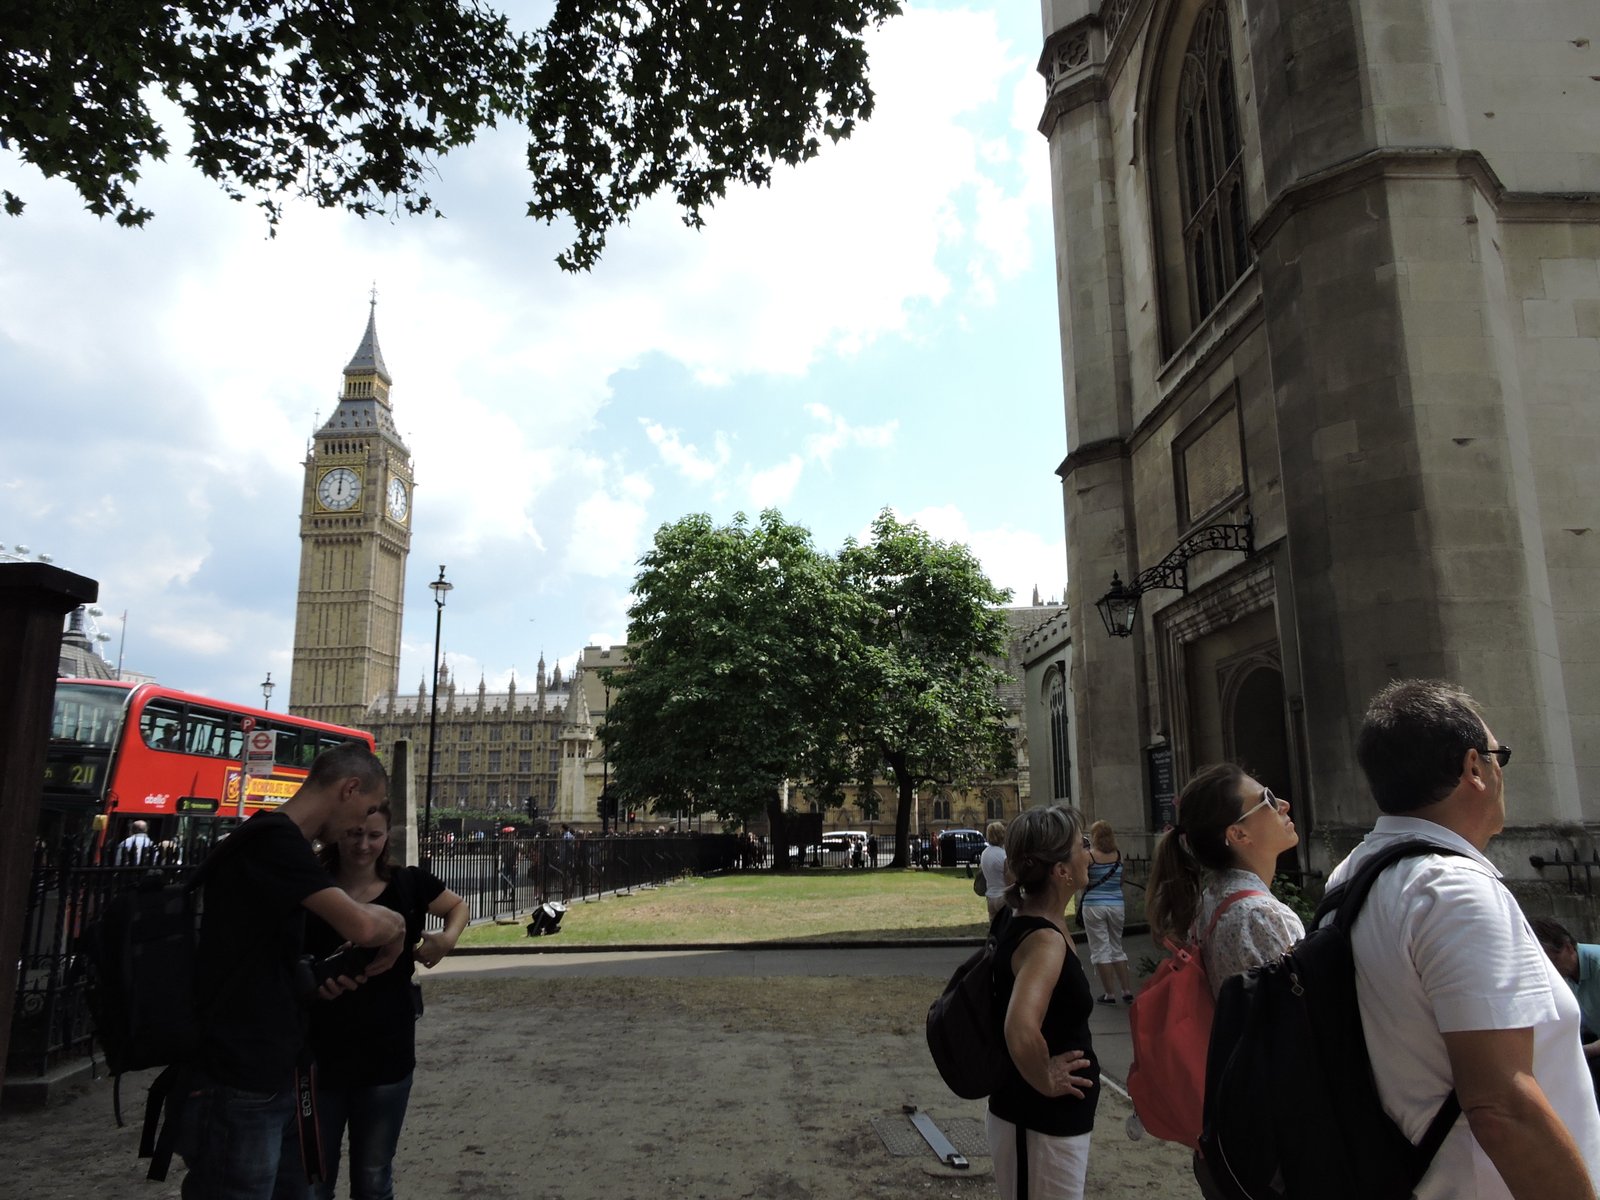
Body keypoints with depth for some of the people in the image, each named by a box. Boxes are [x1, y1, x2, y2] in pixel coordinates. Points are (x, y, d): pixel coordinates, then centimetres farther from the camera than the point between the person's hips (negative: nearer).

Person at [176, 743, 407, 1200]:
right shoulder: (274, 839, -18)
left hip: (269, 1078, 10)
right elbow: (361, 926, -28)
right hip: (237, 1090, -10)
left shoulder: (274, 841, 15)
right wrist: (395, 926, -7)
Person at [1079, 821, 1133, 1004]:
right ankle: (1127, 991, 15)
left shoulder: (1088, 856, -11)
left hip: (1093, 906, -4)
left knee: (1100, 949, 4)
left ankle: (1108, 994, 6)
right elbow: (1121, 881, 11)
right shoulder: (1119, 855, 1)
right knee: (1117, 947, 16)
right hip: (1116, 905, 4)